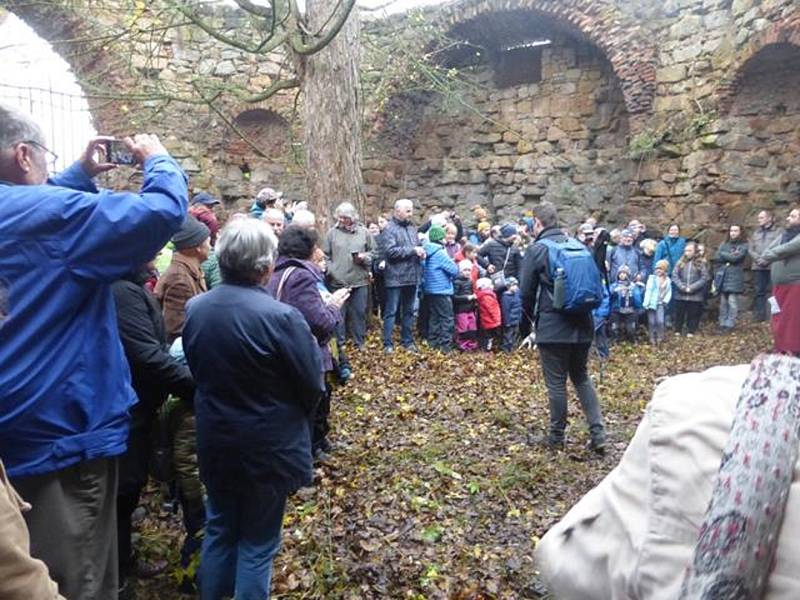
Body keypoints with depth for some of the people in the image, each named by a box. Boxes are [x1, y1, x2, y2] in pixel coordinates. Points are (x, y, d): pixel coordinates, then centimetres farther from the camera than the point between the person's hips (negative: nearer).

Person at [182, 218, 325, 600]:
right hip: (266, 445, -5)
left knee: (219, 529, 24)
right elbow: (313, 384, -15)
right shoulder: (280, 316, -25)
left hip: (214, 440, 6)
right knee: (257, 541, 12)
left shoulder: (194, 308, -6)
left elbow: (197, 369, 9)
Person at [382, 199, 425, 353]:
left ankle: (407, 340, 24)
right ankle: (388, 343, 6)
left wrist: (420, 252, 1)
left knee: (409, 311, 14)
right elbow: (390, 251, -20)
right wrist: (412, 250, -18)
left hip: (411, 277, 7)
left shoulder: (412, 228, 13)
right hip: (395, 278, -7)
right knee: (391, 311, 0)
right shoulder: (390, 228, -8)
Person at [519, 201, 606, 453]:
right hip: (582, 324, 6)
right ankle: (598, 433, 12)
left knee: (556, 382, 5)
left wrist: (530, 318, 12)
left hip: (552, 327, -5)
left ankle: (556, 437, 18)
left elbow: (526, 292, -5)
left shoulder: (536, 250, -9)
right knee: (581, 377, 18)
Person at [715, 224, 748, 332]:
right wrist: (730, 256, -9)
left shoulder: (743, 245, 2)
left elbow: (735, 258, -13)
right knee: (723, 302, 8)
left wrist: (724, 254, 0)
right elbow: (717, 258, 2)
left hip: (735, 278, -4)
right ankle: (722, 324, 13)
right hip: (722, 276, 4)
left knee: (732, 302, -8)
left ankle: (729, 324, -4)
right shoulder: (724, 244, 15)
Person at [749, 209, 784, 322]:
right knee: (759, 291, 6)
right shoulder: (756, 233, 20)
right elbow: (750, 249, 12)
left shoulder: (779, 231, 5)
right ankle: (759, 315, 9)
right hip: (758, 266, 4)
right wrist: (758, 259, -5)